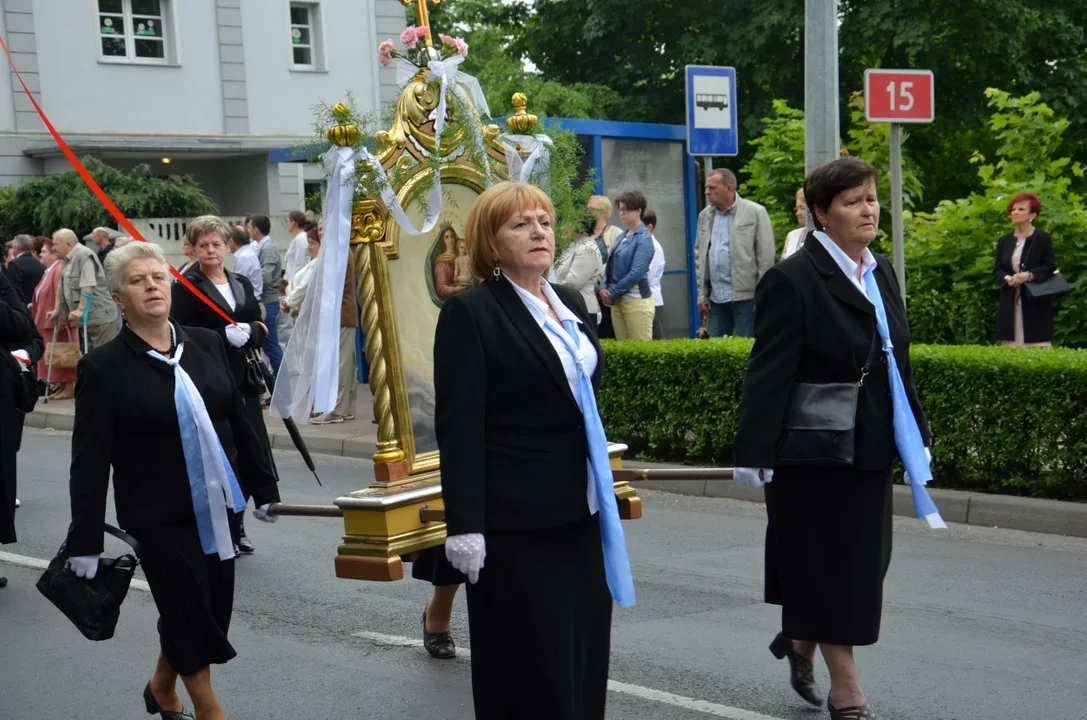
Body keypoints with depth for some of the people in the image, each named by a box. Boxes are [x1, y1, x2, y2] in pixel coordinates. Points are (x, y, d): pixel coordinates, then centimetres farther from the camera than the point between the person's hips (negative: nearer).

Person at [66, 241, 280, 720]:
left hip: (217, 508, 5)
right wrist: (85, 540, -12)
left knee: (213, 611, 13)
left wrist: (263, 487, 13)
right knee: (188, 613, 2)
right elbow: (90, 461, -9)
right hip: (159, 517, -5)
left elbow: (239, 421, 11)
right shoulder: (104, 367, -9)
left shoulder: (207, 344, 4)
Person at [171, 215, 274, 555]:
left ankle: (235, 527, 21)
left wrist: (248, 332, -10)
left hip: (243, 380, 6)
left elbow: (260, 329, 12)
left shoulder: (241, 283, 16)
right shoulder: (186, 287, -2)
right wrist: (226, 335, -19)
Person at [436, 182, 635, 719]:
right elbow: (458, 427, -15)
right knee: (529, 676, 2)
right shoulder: (469, 313, -10)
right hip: (516, 524, -7)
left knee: (583, 659, 12)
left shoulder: (570, 304, 12)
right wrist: (464, 525, -19)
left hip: (580, 514, 7)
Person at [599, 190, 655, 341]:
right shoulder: (621, 238, 15)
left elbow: (636, 273, -16)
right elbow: (610, 266, 16)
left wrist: (612, 294, -12)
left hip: (636, 300, -8)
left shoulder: (643, 239, -8)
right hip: (617, 301, 8)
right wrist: (603, 288, -2)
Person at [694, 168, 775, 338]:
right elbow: (699, 255, 16)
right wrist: (702, 293, 10)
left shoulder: (755, 213, -3)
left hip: (746, 296, -5)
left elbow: (766, 256, -5)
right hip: (716, 298, 5)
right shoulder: (704, 216, 13)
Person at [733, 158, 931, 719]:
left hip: (870, 450, 8)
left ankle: (801, 641, 38)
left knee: (863, 565, 14)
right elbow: (769, 372, -18)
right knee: (831, 568, 3)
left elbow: (897, 363, 15)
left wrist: (916, 435, 15)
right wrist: (754, 453, -21)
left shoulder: (880, 273, 10)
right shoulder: (793, 279, -15)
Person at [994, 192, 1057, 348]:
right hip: (1010, 304, 4)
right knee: (1013, 346, 2)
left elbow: (1050, 267, -5)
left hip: (1035, 302, -4)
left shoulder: (1043, 238, -2)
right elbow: (997, 270, 11)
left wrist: (1029, 275, -21)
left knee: (1036, 345, -6)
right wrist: (1007, 278, -11)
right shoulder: (1004, 241, 12)